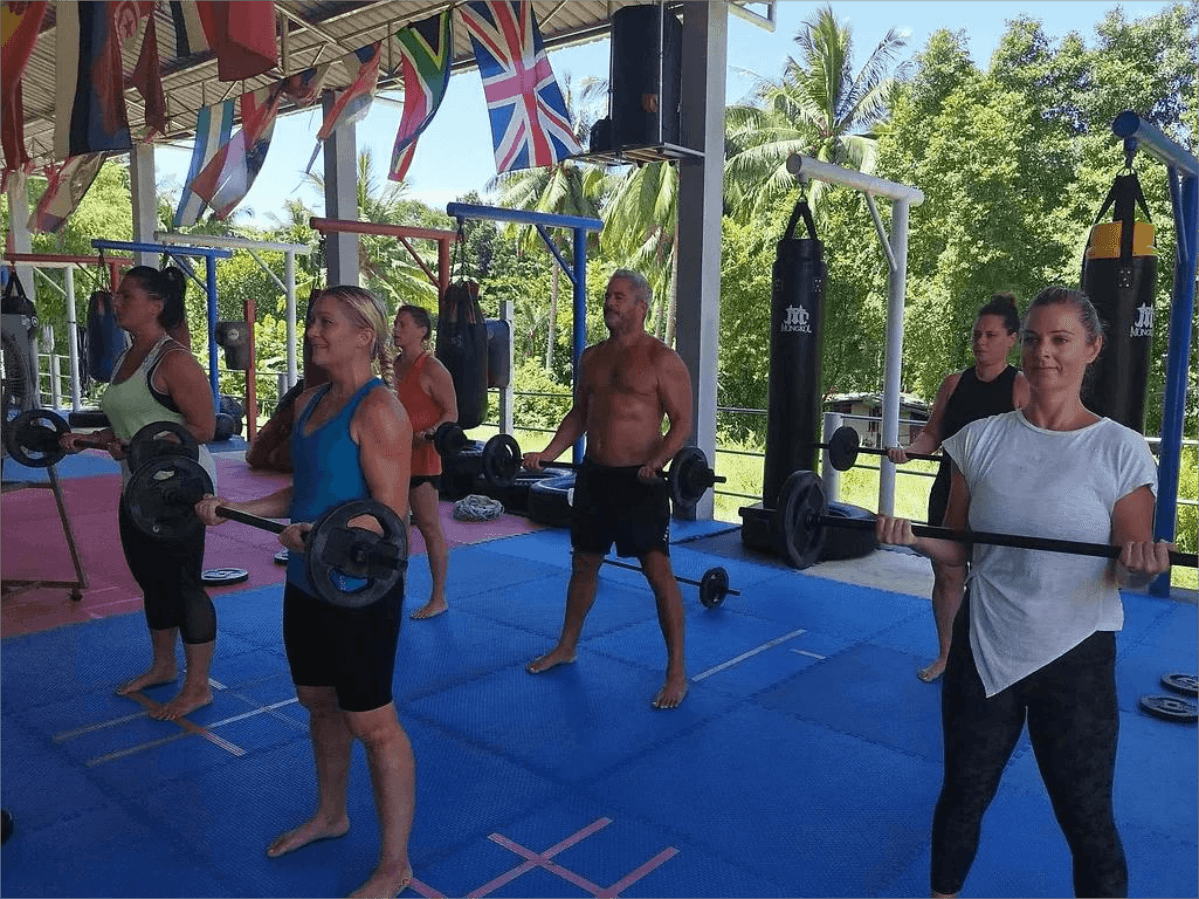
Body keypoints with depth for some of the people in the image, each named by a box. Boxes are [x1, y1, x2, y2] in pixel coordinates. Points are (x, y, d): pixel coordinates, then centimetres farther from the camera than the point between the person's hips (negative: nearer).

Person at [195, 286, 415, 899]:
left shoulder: (378, 410, -18)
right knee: (319, 703, 23)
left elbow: (390, 514, -23)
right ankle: (330, 815, 46)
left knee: (371, 722, 2)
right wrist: (235, 509, 9)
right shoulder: (309, 402, 8)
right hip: (306, 582, 9)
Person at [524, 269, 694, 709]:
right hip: (593, 475, 7)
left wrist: (657, 461, -27)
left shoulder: (662, 359, -9)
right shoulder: (591, 357, 11)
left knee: (658, 570, -5)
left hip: (639, 480, -6)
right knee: (583, 564, 18)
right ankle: (566, 647, 36)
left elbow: (682, 421, -11)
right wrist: (547, 454, 7)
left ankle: (677, 672, 5)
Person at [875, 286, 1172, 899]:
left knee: (1087, 821, 13)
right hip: (983, 648, 3)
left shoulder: (1121, 450, -10)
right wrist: (912, 538, -17)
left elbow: (1132, 572, -6)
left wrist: (1142, 567, -28)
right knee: (962, 796, 19)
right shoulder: (980, 439, -3)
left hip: (1075, 657, -2)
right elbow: (958, 550, 3)